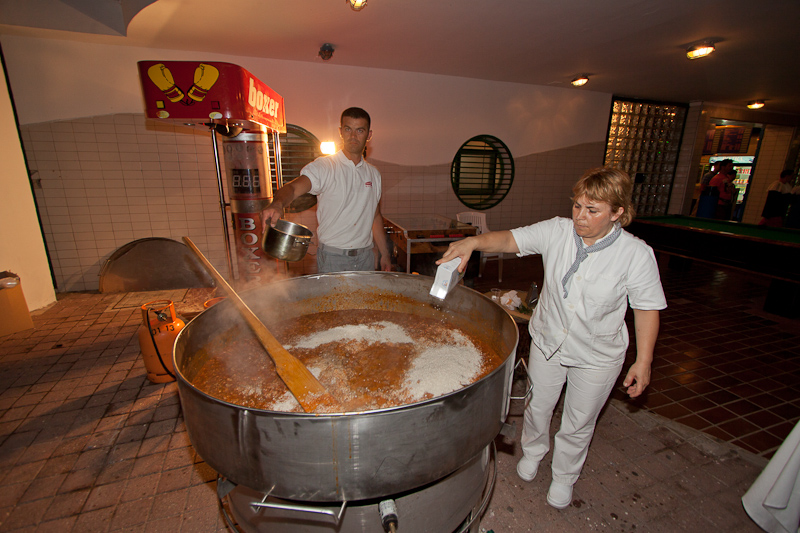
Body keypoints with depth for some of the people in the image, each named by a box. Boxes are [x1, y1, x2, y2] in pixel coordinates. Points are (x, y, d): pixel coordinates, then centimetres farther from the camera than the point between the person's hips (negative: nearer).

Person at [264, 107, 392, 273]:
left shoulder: (374, 174, 11)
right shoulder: (323, 166, -6)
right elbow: (293, 188, -22)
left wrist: (385, 254, 15)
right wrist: (278, 203, -44)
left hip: (365, 257, 5)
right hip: (332, 259, -4)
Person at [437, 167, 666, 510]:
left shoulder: (636, 254, -18)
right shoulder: (556, 232, -15)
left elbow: (647, 308, -9)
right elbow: (511, 240, -19)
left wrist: (643, 360, -8)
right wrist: (474, 242, -39)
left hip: (597, 356, -1)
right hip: (547, 342, 2)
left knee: (578, 424, 18)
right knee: (537, 405, 23)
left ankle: (564, 477, 48)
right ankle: (533, 450, 56)